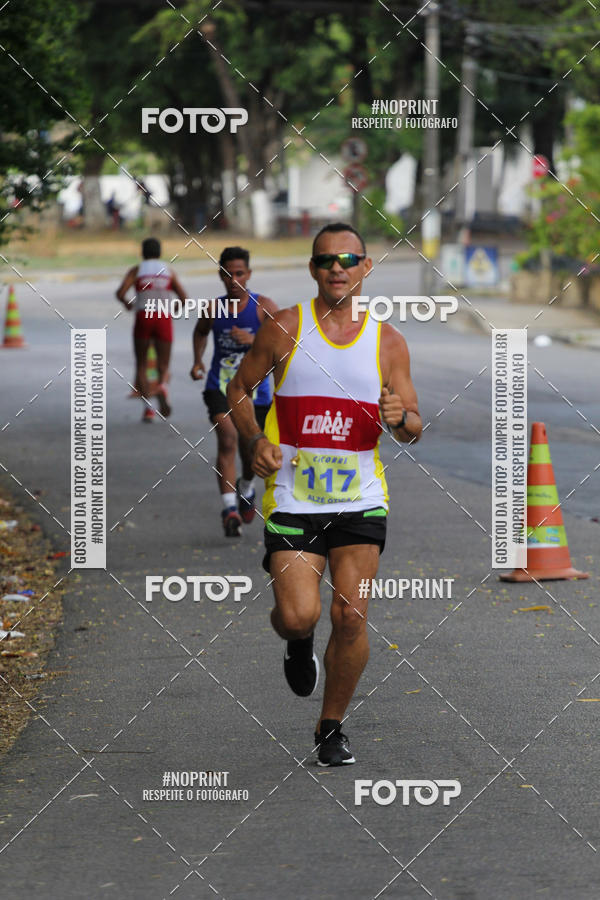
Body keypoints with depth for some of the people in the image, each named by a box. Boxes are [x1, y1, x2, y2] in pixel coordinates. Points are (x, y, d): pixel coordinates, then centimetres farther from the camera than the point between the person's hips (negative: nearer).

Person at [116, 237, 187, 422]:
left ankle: (147, 406, -6)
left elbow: (120, 292, -8)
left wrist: (126, 303, 13)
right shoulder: (169, 271, 12)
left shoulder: (136, 270, 6)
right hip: (164, 319, 1)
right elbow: (184, 299, 7)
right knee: (163, 366, 6)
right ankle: (162, 387, -30)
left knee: (141, 366, 12)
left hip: (143, 318, -1)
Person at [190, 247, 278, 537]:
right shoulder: (213, 309, 0)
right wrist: (197, 361, 9)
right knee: (227, 439, -20)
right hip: (220, 386, 0)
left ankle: (246, 489, 44)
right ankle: (230, 508, -20)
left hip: (254, 388, 0)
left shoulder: (263, 306, -6)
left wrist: (253, 340, -27)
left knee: (250, 451, 10)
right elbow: (201, 331, 23)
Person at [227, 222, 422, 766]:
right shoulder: (285, 328, 0)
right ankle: (298, 644, 25)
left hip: (361, 500, 1)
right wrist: (256, 441, -7)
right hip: (293, 496, -1)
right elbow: (239, 388, 11)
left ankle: (332, 727, 15)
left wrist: (400, 418, -17)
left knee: (351, 617, -6)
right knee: (298, 615, -14)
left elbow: (414, 431, 7)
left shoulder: (387, 342, 4)